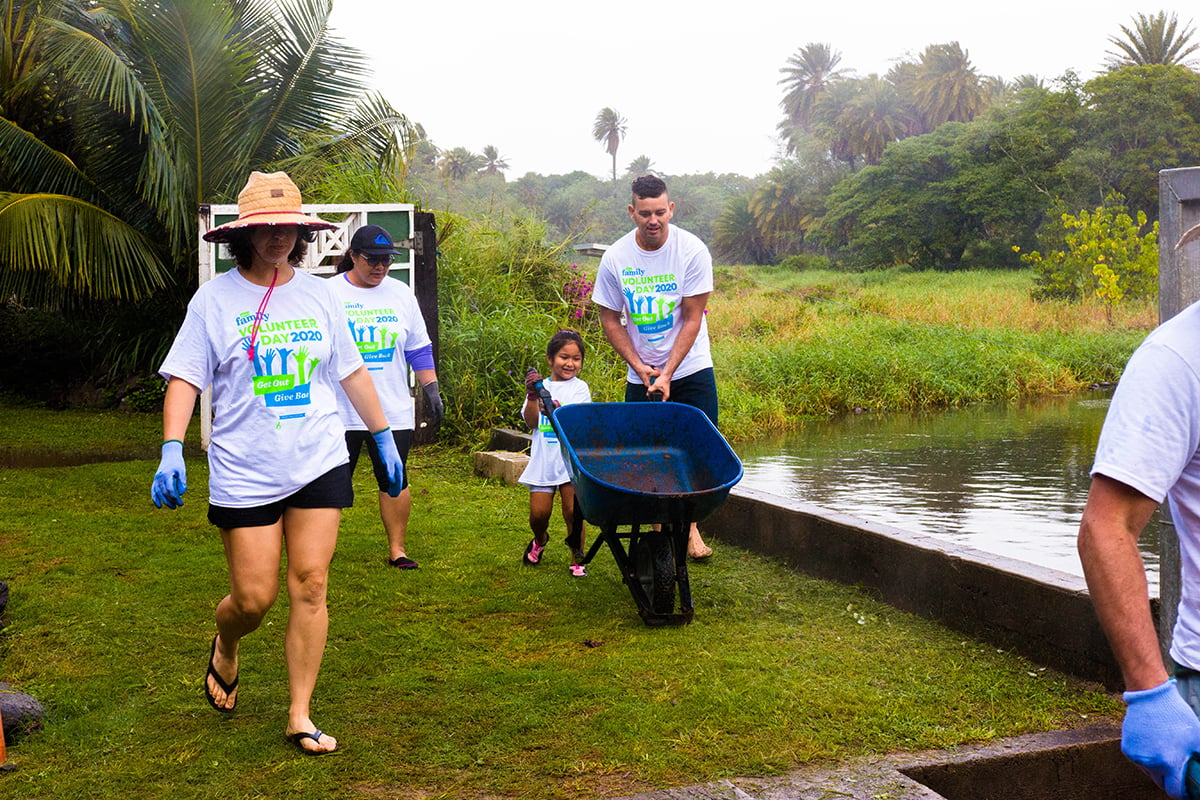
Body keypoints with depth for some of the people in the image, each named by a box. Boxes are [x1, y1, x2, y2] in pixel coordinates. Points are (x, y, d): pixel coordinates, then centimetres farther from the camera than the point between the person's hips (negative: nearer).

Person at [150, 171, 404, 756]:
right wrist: (172, 451, -16)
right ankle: (224, 647, 38)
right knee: (253, 597, 1)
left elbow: (351, 371, 16)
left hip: (320, 464, 2)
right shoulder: (215, 299, -2)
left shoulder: (318, 294, 7)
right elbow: (184, 377, -4)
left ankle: (300, 716, 10)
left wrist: (385, 438, 18)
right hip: (245, 472, -2)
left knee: (310, 588, 0)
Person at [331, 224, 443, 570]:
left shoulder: (401, 294, 8)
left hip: (394, 411, 2)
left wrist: (431, 388, 6)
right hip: (339, 410, -2)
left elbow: (419, 349, 13)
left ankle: (397, 548, 15)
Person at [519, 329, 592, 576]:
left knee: (573, 512, -5)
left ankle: (577, 559, 11)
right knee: (538, 513, 3)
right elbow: (531, 422, 2)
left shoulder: (579, 388, 2)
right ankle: (540, 540, 36)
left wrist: (557, 410, -33)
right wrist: (532, 396, -14)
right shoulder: (540, 386, 9)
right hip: (543, 460, 2)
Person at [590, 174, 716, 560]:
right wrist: (639, 366, -10)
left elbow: (692, 320, -12)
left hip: (691, 369, -1)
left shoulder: (692, 250, -13)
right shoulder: (615, 258, -8)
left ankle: (689, 524, 13)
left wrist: (667, 374, -17)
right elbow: (610, 321, 0)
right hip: (640, 375, 1)